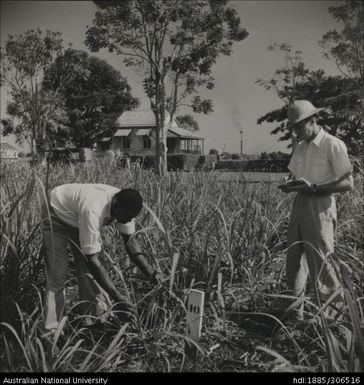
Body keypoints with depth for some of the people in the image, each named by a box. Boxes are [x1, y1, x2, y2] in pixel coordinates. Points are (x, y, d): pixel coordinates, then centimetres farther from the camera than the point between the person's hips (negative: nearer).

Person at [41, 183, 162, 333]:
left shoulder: (124, 207, -24)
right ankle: (51, 330, -3)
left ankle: (94, 320, 8)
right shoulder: (92, 210, -45)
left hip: (78, 217, 6)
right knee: (57, 275, -11)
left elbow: (130, 241, -12)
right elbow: (92, 259, -41)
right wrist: (117, 296, -40)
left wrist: (151, 274, -24)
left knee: (88, 271, -2)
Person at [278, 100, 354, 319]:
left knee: (320, 262, -2)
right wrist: (290, 186, -3)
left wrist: (312, 188, -21)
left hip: (320, 206, -7)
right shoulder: (301, 147, 13)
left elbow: (348, 184, -14)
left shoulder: (333, 145, -9)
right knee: (294, 258, 9)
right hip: (300, 204, 7)